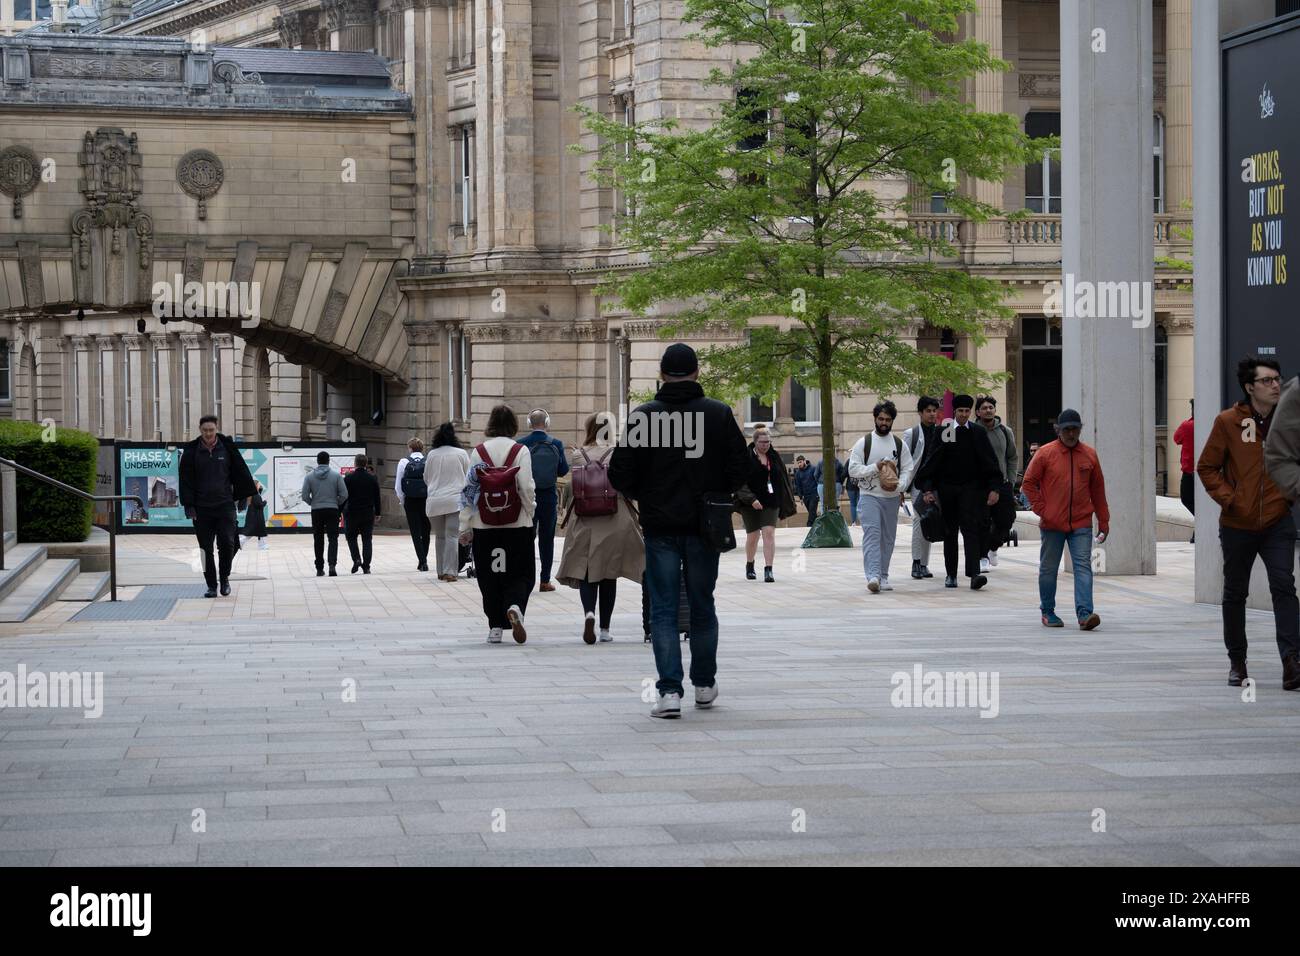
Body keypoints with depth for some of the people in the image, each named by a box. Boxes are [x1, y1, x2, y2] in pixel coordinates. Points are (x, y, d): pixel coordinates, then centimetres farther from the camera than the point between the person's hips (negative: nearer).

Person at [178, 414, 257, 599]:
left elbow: (241, 473, 8)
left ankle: (224, 577, 13)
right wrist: (189, 505, -4)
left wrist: (247, 495, 3)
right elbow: (186, 480, 3)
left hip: (225, 505, -1)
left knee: (227, 543, -11)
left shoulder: (227, 448, 3)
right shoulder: (191, 452, 2)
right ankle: (211, 585, 13)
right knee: (206, 548, 3)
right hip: (201, 508, 1)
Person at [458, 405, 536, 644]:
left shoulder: (478, 452, 2)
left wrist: (465, 527, 6)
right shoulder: (520, 451, -4)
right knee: (521, 574, 7)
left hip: (485, 526, 2)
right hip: (517, 525, -2)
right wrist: (530, 512, 8)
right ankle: (514, 607, -20)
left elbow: (468, 490, 2)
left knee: (490, 578, 10)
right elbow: (526, 488, -10)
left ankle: (495, 627, 9)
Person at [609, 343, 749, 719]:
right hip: (703, 528, 2)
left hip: (660, 527, -1)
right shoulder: (719, 414, -3)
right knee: (702, 607, 15)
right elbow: (741, 466, -2)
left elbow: (620, 473, -7)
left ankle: (669, 691, -8)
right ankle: (704, 685, 25)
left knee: (663, 610, 2)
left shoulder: (643, 416, -7)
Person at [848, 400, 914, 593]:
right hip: (870, 496, -3)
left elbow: (907, 469, 5)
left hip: (892, 497, 3)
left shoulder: (900, 445, 8)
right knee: (871, 535, -16)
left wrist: (899, 485, -14)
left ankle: (883, 576, 18)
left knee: (888, 538, 8)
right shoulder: (863, 443, 1)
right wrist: (875, 467, -15)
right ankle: (873, 576, -26)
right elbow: (853, 469, -4)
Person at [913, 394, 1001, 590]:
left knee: (971, 530, -12)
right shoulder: (943, 432, 1)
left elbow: (989, 462, 3)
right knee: (950, 532, 9)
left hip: (971, 488, -1)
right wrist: (927, 488, -7)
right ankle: (951, 574, 19)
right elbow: (932, 462, 1)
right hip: (947, 489, 1)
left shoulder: (978, 433, 3)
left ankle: (974, 574, -21)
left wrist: (994, 488, -5)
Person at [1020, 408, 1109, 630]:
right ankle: (1047, 612, 22)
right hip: (1052, 524, -1)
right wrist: (1041, 510, -6)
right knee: (1049, 569, 8)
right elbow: (1028, 483, 2)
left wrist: (1103, 523, 10)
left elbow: (1098, 490, 11)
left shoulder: (1089, 455, 7)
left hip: (1082, 524, 1)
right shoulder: (1045, 453, -1)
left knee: (1083, 567, -9)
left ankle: (1084, 614, -15)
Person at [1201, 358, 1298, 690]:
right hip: (1237, 525, 0)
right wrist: (1228, 498, -10)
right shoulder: (1228, 422, -6)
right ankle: (1236, 661, 26)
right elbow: (1206, 467, 0)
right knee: (1235, 594, 11)